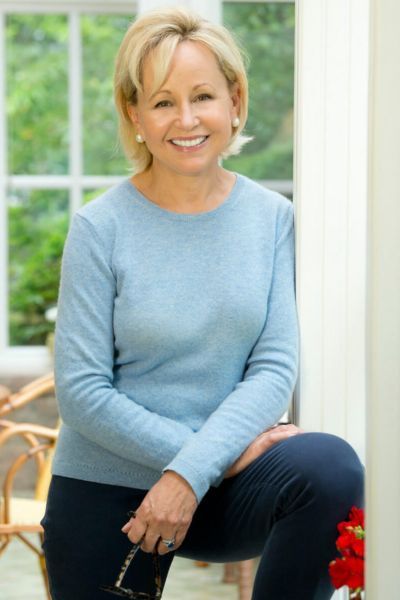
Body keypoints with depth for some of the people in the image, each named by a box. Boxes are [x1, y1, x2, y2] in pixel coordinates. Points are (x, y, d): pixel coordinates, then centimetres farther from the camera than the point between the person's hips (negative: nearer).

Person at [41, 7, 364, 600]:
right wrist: (226, 454, -17)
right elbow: (82, 393, -12)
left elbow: (275, 367, -7)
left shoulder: (271, 217, 0)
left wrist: (192, 471, -21)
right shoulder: (100, 228, -8)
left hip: (221, 486, 1)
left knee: (330, 464, -28)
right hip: (105, 488, -1)